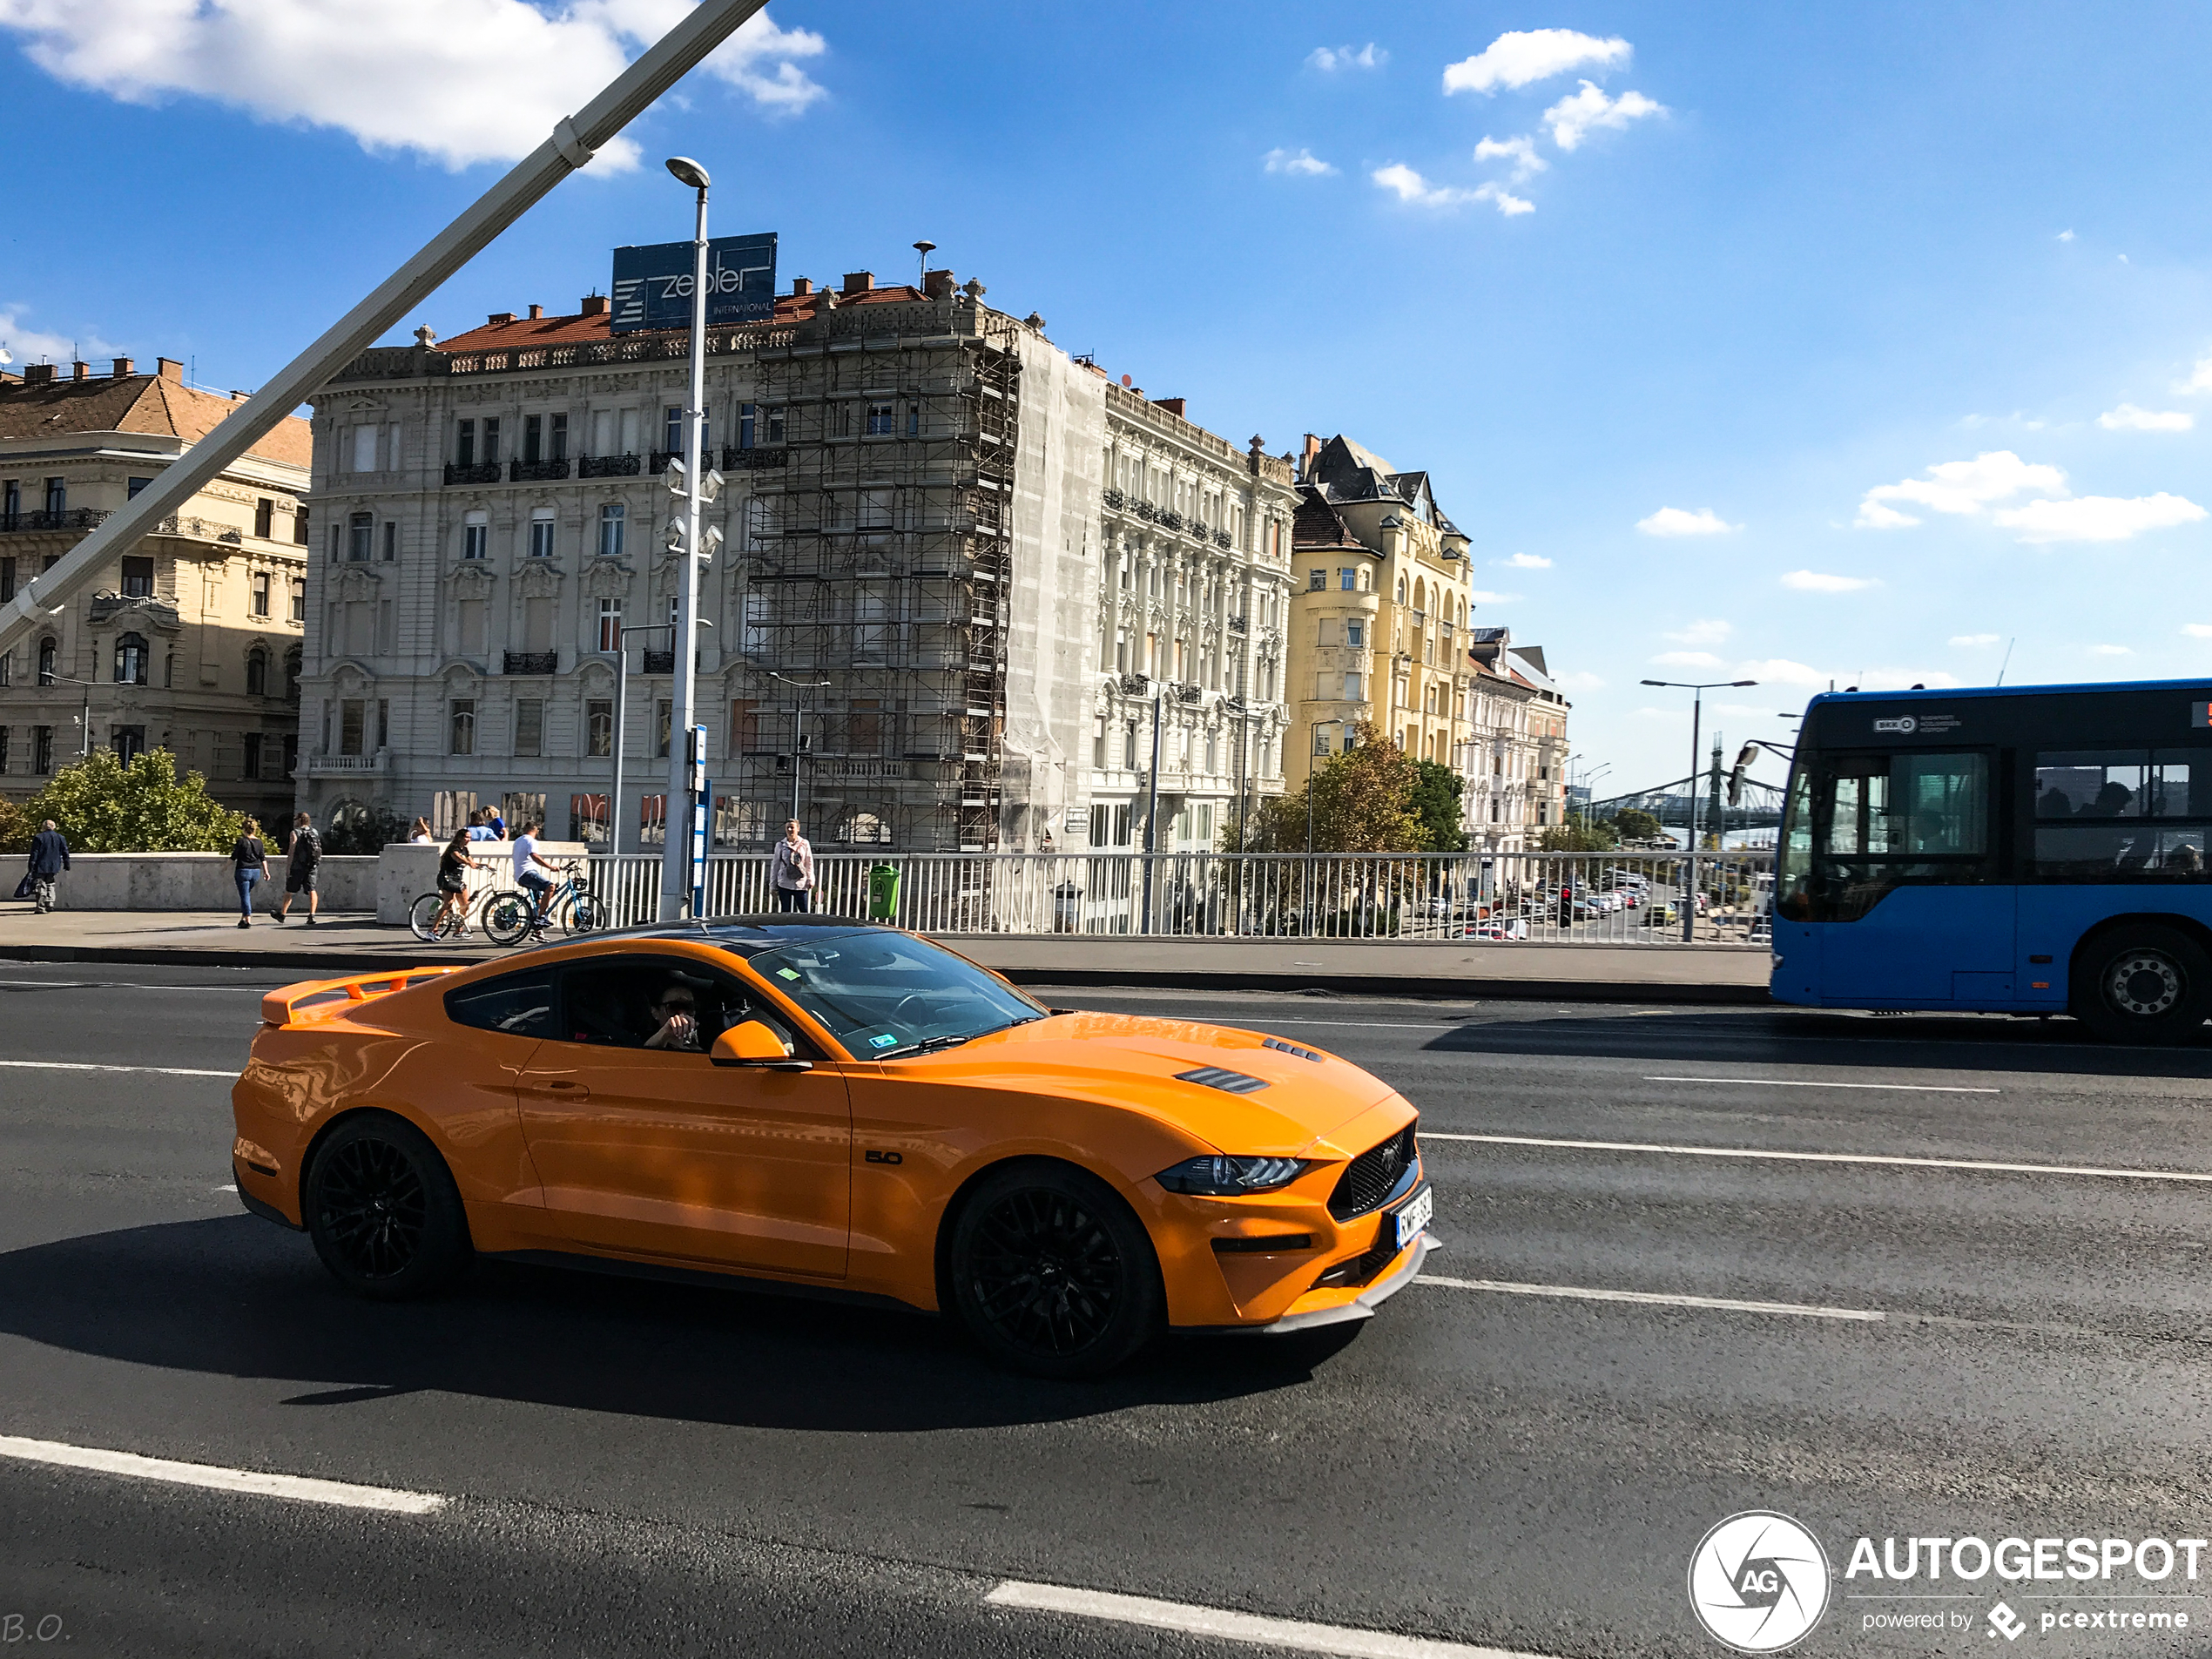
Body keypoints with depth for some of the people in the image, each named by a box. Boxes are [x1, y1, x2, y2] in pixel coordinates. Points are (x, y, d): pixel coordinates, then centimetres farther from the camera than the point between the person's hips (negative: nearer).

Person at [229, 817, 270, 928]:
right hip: (256, 871, 5)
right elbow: (263, 858, 7)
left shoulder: (241, 841, -8)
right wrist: (266, 872, 10)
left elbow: (233, 858, -5)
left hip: (243, 871, -5)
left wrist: (230, 871, 7)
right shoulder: (259, 842, 6)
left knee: (245, 896, -3)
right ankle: (243, 918, 20)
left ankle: (248, 920, -9)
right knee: (247, 894, 19)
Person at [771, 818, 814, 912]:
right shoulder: (780, 845, 6)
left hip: (801, 884, -1)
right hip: (784, 884, 1)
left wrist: (810, 880, -1)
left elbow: (809, 863, 6)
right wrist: (773, 885, 7)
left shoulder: (804, 844, 5)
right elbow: (775, 865, 10)